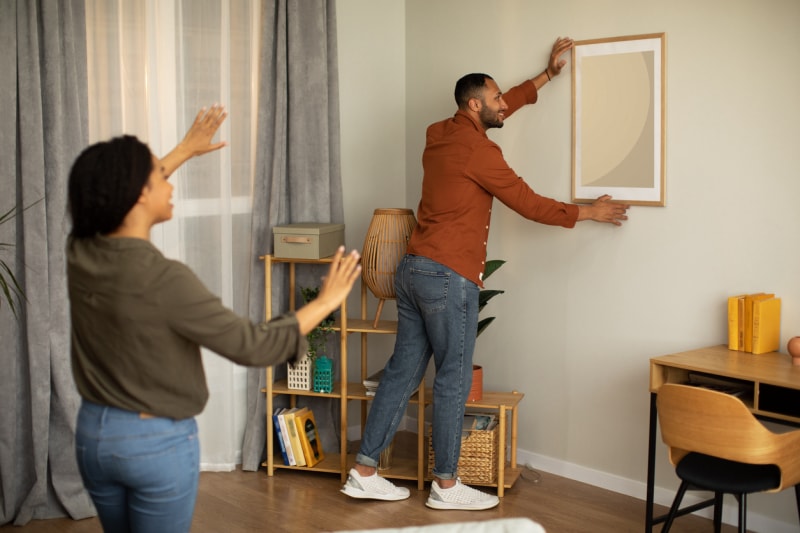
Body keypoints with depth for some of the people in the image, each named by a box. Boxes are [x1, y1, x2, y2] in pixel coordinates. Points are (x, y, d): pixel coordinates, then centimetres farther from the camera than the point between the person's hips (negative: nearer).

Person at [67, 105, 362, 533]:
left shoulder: (80, 252, -6)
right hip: (159, 441, -7)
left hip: (93, 432, 7)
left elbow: (116, 196, 17)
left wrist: (186, 150, 27)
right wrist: (326, 301, -10)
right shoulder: (163, 280, -26)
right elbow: (253, 346, -23)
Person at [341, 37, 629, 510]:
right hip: (449, 277, -9)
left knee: (403, 371, 11)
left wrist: (549, 74, 36)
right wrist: (590, 212, 5)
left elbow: (504, 107, 30)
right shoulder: (477, 149, -12)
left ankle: (364, 472, 15)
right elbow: (530, 205, -7)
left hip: (413, 270, 9)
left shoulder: (440, 134, 14)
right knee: (454, 380, 1)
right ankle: (446, 485, 11)